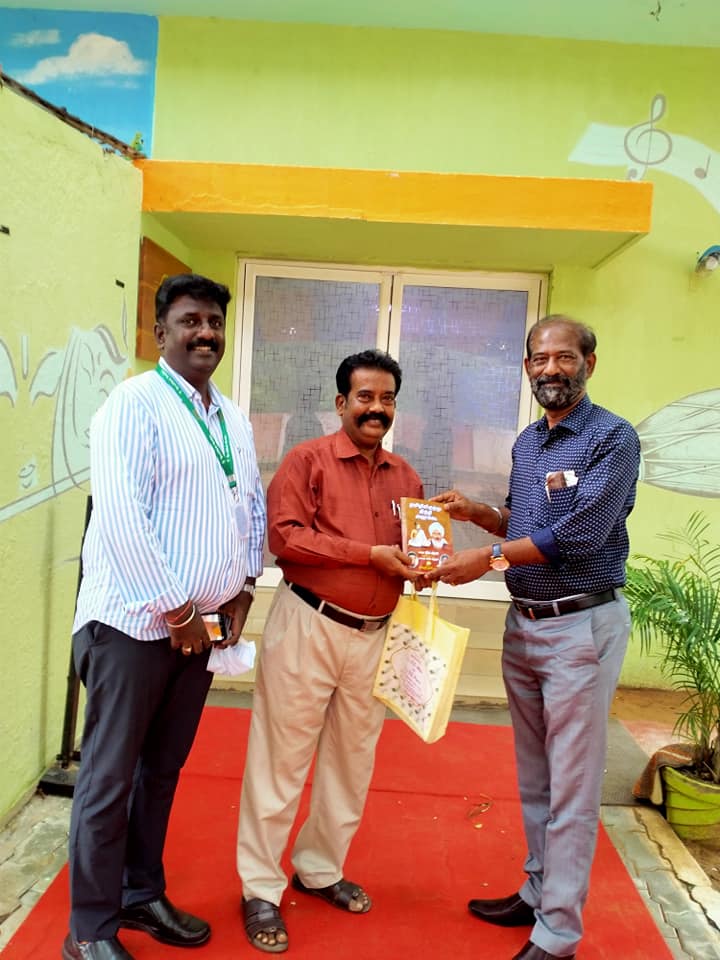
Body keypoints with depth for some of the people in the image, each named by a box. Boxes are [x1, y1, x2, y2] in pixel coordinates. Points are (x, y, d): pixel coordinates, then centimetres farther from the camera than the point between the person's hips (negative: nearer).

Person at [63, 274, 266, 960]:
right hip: (134, 622, -7)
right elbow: (120, 517, -19)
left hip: (200, 625, 7)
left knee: (162, 769, 18)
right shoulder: (135, 403, -10)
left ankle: (142, 896, 35)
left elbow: (253, 503, 19)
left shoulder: (234, 419, 13)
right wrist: (174, 610, -16)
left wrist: (244, 583, 8)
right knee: (109, 779, 5)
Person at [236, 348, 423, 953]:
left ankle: (320, 869, 37)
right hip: (308, 625, -5)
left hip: (373, 635, 6)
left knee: (351, 761, 16)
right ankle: (261, 887, 22)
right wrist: (371, 553, -19)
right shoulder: (309, 459, -5)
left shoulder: (405, 476, 11)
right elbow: (285, 535, -16)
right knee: (282, 758, 4)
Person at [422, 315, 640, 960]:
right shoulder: (526, 442, 11)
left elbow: (577, 534, -20)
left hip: (581, 625, -7)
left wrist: (489, 559, -19)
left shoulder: (613, 438, -11)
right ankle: (537, 894, 35)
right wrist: (477, 512, 2)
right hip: (523, 622, 7)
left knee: (570, 788, 3)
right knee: (534, 778, 18)